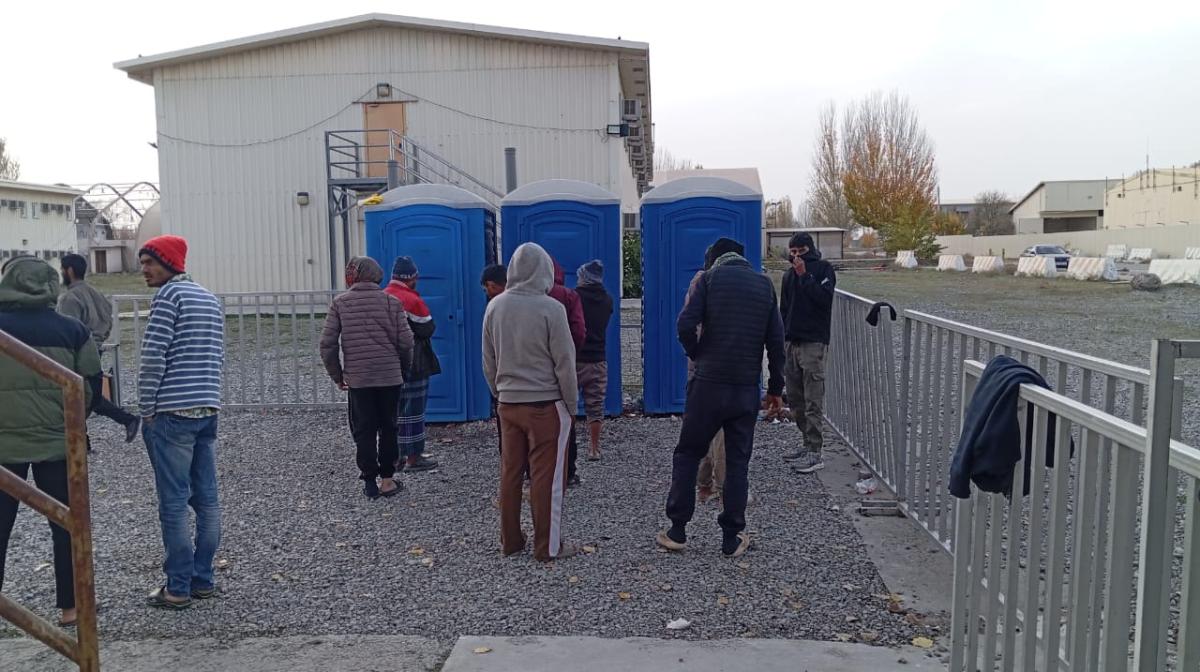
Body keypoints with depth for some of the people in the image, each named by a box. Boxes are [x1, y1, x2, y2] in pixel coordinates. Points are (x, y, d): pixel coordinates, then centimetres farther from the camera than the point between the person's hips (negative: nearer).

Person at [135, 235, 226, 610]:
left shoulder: (168, 295, -7)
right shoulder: (210, 299, 17)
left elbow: (153, 357, -12)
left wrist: (145, 410, -5)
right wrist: (205, 397, 17)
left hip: (172, 413, -7)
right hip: (208, 410, 8)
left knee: (174, 502, -2)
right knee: (206, 499, 8)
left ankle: (178, 588, 2)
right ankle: (202, 580, 15)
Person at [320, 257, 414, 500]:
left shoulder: (340, 303, 0)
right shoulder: (391, 302, -1)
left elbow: (327, 343, -2)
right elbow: (406, 342, -4)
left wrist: (337, 376, 9)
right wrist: (404, 369, 12)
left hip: (357, 378, 0)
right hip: (390, 376, 0)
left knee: (363, 430, 8)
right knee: (388, 428, 11)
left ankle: (370, 482, 11)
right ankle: (386, 480, 14)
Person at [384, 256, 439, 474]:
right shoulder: (412, 299, -16)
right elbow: (428, 329, -13)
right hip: (413, 364, -7)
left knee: (393, 410, 14)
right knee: (413, 410, 0)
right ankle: (413, 458, 4)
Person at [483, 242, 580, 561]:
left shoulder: (495, 306, 1)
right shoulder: (551, 308, -14)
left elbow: (489, 361, 9)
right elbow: (565, 363, -9)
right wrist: (571, 403, 2)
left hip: (508, 402, 5)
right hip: (545, 404, -5)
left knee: (510, 472, 13)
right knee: (547, 477, 2)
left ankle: (510, 539, 23)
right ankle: (548, 545, 9)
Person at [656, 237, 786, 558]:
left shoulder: (710, 278, -1)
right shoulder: (764, 283, 9)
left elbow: (685, 326, -13)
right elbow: (776, 339, 5)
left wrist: (698, 356, 5)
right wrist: (776, 386, 11)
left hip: (709, 384, -3)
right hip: (747, 388, 3)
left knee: (687, 453, 9)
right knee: (738, 461, 10)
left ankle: (677, 531, 11)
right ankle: (732, 538, 13)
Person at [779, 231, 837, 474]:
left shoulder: (823, 268, 0)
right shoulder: (789, 274, 18)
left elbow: (824, 297, -15)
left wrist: (805, 276, -15)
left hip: (814, 342, -7)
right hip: (792, 342, 7)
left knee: (813, 402, -9)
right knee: (795, 400, 10)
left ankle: (815, 453, -8)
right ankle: (808, 445, 20)